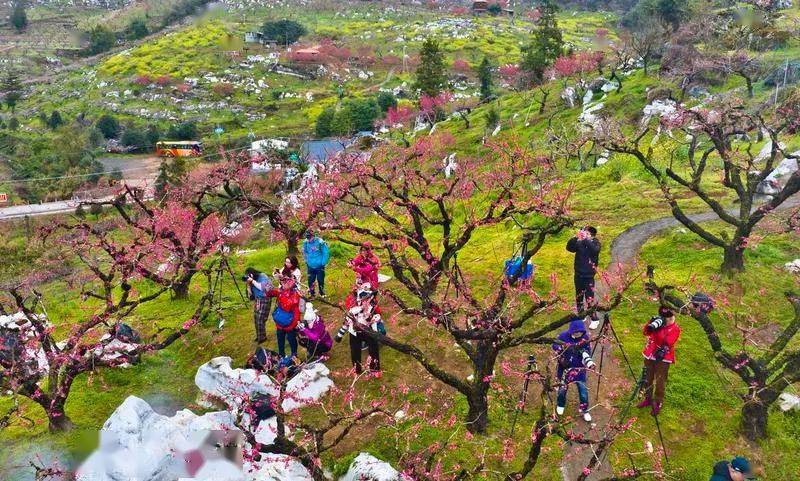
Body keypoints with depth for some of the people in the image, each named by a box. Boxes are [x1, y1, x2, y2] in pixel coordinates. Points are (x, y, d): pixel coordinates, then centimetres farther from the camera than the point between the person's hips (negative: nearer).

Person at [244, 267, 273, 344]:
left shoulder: (262, 277, -15)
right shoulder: (252, 280, 4)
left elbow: (262, 287, -32)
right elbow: (251, 294, 8)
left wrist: (252, 281, -28)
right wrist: (248, 284, -7)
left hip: (265, 299, -7)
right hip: (257, 300, 7)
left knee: (260, 319, -8)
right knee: (256, 319, 9)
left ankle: (262, 337, 7)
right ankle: (259, 336, 25)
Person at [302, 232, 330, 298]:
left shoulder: (320, 242, -17)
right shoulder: (306, 243, -4)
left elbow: (326, 253, -9)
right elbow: (305, 253, 14)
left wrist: (323, 263, -9)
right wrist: (307, 261, 9)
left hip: (319, 266, -3)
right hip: (310, 266, 3)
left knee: (320, 280, 4)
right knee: (310, 281, 5)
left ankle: (322, 294, 19)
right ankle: (312, 294, 20)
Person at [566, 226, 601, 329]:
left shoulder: (595, 242, -6)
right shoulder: (579, 243, -1)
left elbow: (595, 250, -27)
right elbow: (569, 247, -15)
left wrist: (586, 239, -32)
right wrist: (576, 237, -27)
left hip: (589, 276, -4)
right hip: (578, 274, 4)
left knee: (589, 298, -4)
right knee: (579, 297, 16)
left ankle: (595, 320, 8)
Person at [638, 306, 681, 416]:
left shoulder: (675, 328, -10)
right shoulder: (657, 322, 4)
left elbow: (668, 344, -18)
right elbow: (645, 332, -7)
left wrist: (662, 352, -31)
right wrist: (651, 324, -20)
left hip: (663, 358, -5)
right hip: (649, 355, 5)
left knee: (660, 382, 1)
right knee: (648, 379, 16)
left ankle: (658, 404, 13)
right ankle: (648, 399, 32)